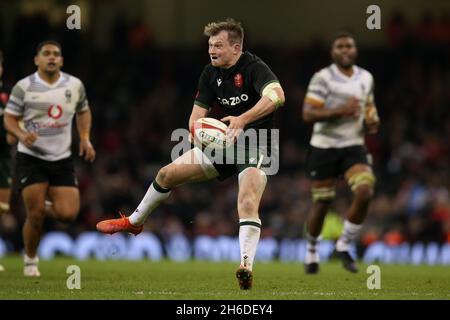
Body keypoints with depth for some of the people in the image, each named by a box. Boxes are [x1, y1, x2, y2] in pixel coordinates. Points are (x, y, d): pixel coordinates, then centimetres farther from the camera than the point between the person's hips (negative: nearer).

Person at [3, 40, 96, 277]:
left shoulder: (75, 85, 4)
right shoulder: (24, 87, -6)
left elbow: (83, 111, 20)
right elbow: (9, 119, -2)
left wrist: (85, 138, 5)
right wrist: (21, 135, -23)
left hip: (62, 159, 3)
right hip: (31, 157, -3)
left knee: (68, 214, -9)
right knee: (36, 213, -9)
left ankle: (50, 207, 27)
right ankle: (30, 260, 14)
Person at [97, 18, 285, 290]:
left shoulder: (253, 67, -19)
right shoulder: (211, 74, 3)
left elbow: (277, 96, -37)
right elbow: (198, 114, 4)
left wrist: (243, 119, -46)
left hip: (256, 144, -7)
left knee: (248, 205, -31)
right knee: (168, 174, 9)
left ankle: (246, 267, -34)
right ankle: (135, 222, 32)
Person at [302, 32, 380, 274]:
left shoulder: (366, 78, 8)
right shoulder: (322, 78, -10)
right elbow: (307, 114, -17)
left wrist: (371, 122, 2)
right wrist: (340, 111, -26)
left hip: (353, 147, 4)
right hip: (324, 147, -4)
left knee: (365, 192, -19)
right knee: (321, 203, 2)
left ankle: (344, 246, 0)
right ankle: (311, 252, 28)